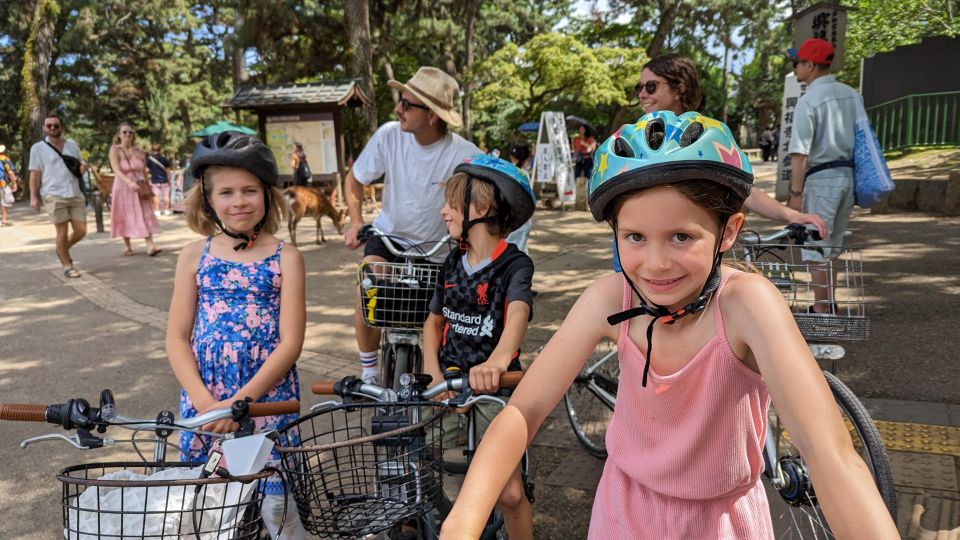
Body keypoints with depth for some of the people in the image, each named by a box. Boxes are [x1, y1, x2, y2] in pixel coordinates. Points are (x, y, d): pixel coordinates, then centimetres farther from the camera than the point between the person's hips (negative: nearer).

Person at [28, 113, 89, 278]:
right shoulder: (38, 148, 3)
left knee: (81, 231, 1)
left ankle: (63, 250, 31)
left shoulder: (72, 144, 13)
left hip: (76, 194, 4)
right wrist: (33, 197, -5)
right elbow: (35, 174, 2)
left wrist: (84, 166, 0)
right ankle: (67, 266, 12)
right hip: (54, 195, -4)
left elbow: (80, 164, 25)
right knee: (62, 232, -2)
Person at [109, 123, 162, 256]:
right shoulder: (115, 150, -5)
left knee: (145, 215, -7)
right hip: (123, 187, -2)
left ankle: (150, 245, -13)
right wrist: (129, 182, -34)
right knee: (126, 216, 5)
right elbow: (117, 170, -18)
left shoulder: (139, 151, 5)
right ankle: (127, 246, 18)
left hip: (140, 187, 2)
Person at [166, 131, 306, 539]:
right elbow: (177, 339, 3)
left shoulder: (285, 257, -2)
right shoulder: (195, 255, 4)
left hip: (267, 397, -2)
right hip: (203, 400, 3)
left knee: (275, 505, -2)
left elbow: (290, 342, -7)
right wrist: (204, 402, -11)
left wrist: (239, 401, -14)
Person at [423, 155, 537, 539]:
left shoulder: (514, 265, -12)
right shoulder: (452, 264, 6)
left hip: (492, 386, -5)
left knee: (509, 494, -7)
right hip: (448, 383, 5)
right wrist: (432, 373, -2)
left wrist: (496, 363, -51)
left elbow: (518, 314, -31)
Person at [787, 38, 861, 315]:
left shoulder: (809, 100, -13)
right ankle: (830, 306, 26)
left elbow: (800, 153, -18)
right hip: (850, 175, 8)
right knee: (833, 246, 18)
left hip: (822, 177, -8)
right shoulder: (852, 94, 10)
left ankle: (821, 311, 4)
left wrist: (796, 193, -17)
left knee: (817, 249, 0)